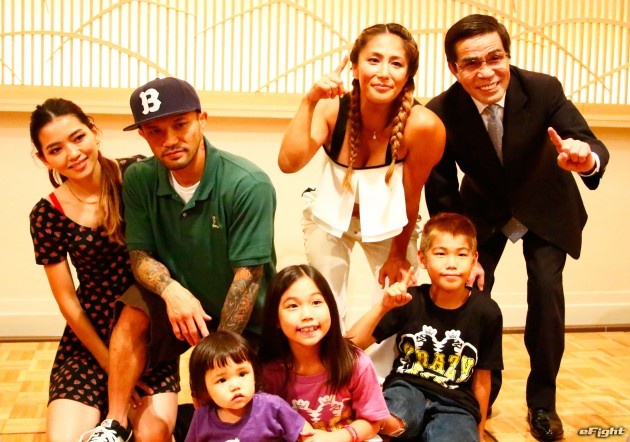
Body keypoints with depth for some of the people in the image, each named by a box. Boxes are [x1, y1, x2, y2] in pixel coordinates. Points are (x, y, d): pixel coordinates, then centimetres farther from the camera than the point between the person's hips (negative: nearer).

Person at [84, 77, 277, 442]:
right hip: (180, 301, 3)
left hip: (242, 318, -2)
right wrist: (171, 290, -31)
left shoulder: (249, 185, -25)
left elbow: (247, 277, -23)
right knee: (133, 316, -26)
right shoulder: (140, 179, -12)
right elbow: (140, 254, -8)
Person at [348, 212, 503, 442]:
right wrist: (383, 307, -21)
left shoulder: (486, 311, -6)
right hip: (407, 388, 0)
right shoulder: (410, 301, -5)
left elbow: (482, 379, 5)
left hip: (456, 403, 0)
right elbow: (352, 345, -8)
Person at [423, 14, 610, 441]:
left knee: (546, 289, -13)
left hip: (545, 208, -1)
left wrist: (586, 158, -58)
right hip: (485, 212, 1)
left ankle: (542, 401, 6)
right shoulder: (441, 113, -26)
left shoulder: (544, 89, -29)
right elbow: (441, 192, -15)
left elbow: (591, 143, -33)